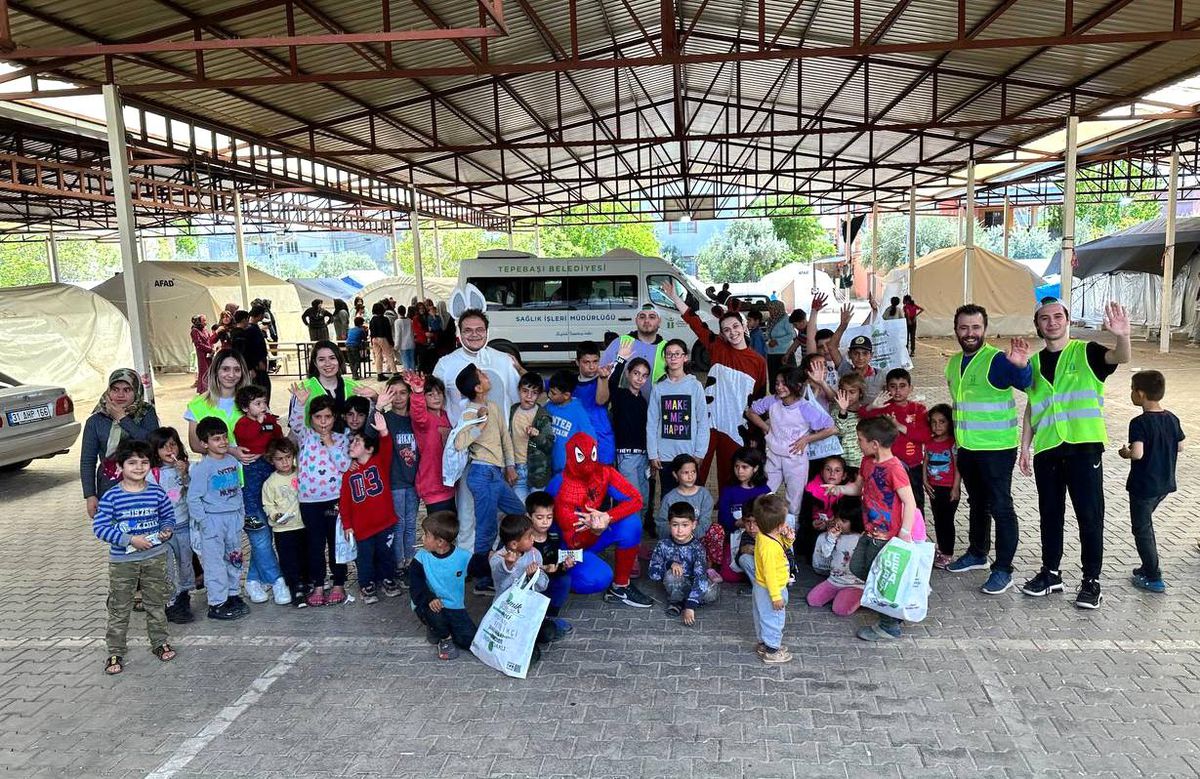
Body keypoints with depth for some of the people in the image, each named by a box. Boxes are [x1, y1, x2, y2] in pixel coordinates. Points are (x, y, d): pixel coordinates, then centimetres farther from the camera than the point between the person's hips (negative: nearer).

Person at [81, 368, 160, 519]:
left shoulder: (146, 414, 3)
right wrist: (90, 496, -2)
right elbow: (87, 461, 6)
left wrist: (123, 419, -10)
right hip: (109, 490, 0)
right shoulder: (96, 421, 5)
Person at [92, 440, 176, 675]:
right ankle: (115, 652, 20)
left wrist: (166, 530, -11)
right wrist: (130, 539, -21)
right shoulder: (111, 497, -13)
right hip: (122, 561, -2)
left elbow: (168, 516, 10)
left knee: (156, 603, 15)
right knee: (119, 608, 7)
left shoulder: (157, 492, -4)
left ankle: (159, 642, 31)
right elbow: (99, 527, -15)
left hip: (155, 557, 2)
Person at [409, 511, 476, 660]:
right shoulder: (422, 556, -9)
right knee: (433, 611, -36)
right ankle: (444, 638, 0)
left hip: (455, 608, 1)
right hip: (431, 605, 0)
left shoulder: (463, 557, -13)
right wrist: (429, 598, -32)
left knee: (470, 640, -12)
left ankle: (440, 628, 19)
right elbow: (415, 583, -14)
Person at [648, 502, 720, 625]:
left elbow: (700, 576, -32)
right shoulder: (664, 545, -15)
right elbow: (653, 575, -12)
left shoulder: (697, 548, -21)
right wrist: (669, 563, -30)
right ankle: (675, 600, -6)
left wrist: (690, 606, -42)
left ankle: (680, 602, -8)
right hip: (676, 586, 0)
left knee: (713, 592, -32)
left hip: (694, 585, 0)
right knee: (672, 575, -34)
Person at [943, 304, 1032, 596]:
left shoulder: (997, 360, -17)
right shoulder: (954, 362, 6)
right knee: (976, 503, 21)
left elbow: (1027, 383, -35)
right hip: (966, 448, 7)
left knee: (1000, 507, 0)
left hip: (997, 447, -7)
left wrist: (1021, 365, -57)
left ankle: (1003, 569, 9)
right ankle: (977, 553, 36)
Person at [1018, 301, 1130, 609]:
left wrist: (1123, 337, -46)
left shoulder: (1086, 352, -3)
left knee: (1090, 515, 1)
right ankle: (1050, 573, 26)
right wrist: (1025, 447, 12)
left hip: (1084, 447, -4)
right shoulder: (1034, 362, 10)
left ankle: (1091, 581, 12)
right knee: (1050, 514, 13)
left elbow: (1120, 358, -24)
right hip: (1046, 450, 4)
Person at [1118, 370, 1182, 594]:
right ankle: (1148, 567, 31)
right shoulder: (1172, 418, 0)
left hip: (1143, 486, -8)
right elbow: (1180, 446, 11)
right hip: (1165, 484, 8)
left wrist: (1125, 453, -11)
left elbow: (1137, 453, -31)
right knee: (1145, 523, 24)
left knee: (1142, 529, 4)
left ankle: (1154, 578, 8)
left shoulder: (1139, 423, -22)